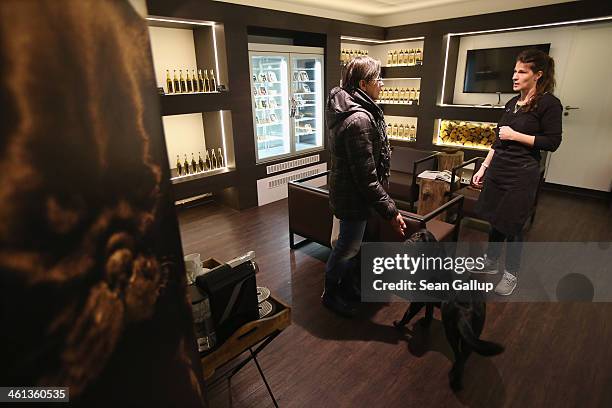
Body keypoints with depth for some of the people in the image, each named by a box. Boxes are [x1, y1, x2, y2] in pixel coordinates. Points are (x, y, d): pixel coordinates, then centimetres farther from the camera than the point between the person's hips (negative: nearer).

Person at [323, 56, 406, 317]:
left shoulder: (349, 109, 4)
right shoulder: (359, 120, -28)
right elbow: (366, 177, -28)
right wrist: (390, 211, -22)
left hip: (345, 191, 10)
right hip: (354, 197, -10)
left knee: (347, 243, 24)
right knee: (346, 248, 9)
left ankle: (345, 285, 45)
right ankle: (330, 294, 32)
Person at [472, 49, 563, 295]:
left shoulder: (548, 103, -8)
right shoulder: (512, 103, 12)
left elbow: (552, 143, -11)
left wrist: (515, 135, -14)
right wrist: (484, 167, 13)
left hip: (522, 173, -6)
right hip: (498, 169, 7)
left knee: (512, 225, 3)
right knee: (494, 219, 15)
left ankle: (511, 274, 22)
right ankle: (491, 262, 33)